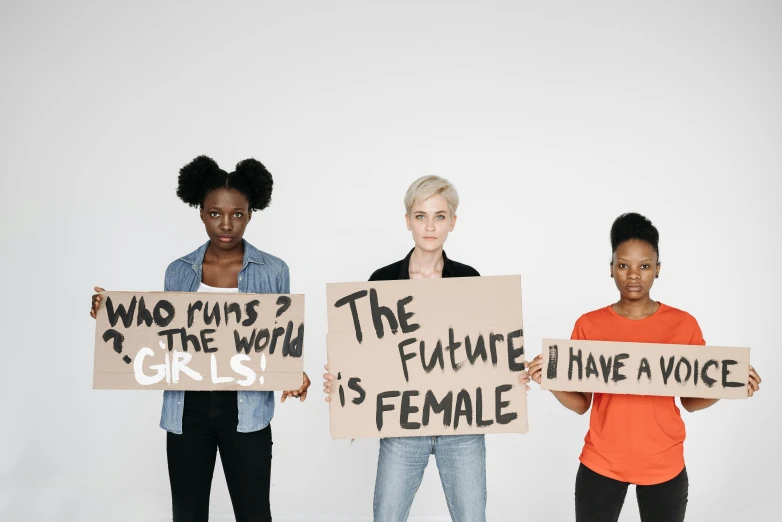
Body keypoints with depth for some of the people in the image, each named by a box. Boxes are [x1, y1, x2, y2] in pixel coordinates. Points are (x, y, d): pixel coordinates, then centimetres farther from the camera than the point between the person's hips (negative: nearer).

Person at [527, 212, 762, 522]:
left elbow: (690, 400, 4)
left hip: (664, 466, 0)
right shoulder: (588, 326, -4)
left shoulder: (684, 325, -3)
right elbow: (581, 404, -1)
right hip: (600, 464, 0)